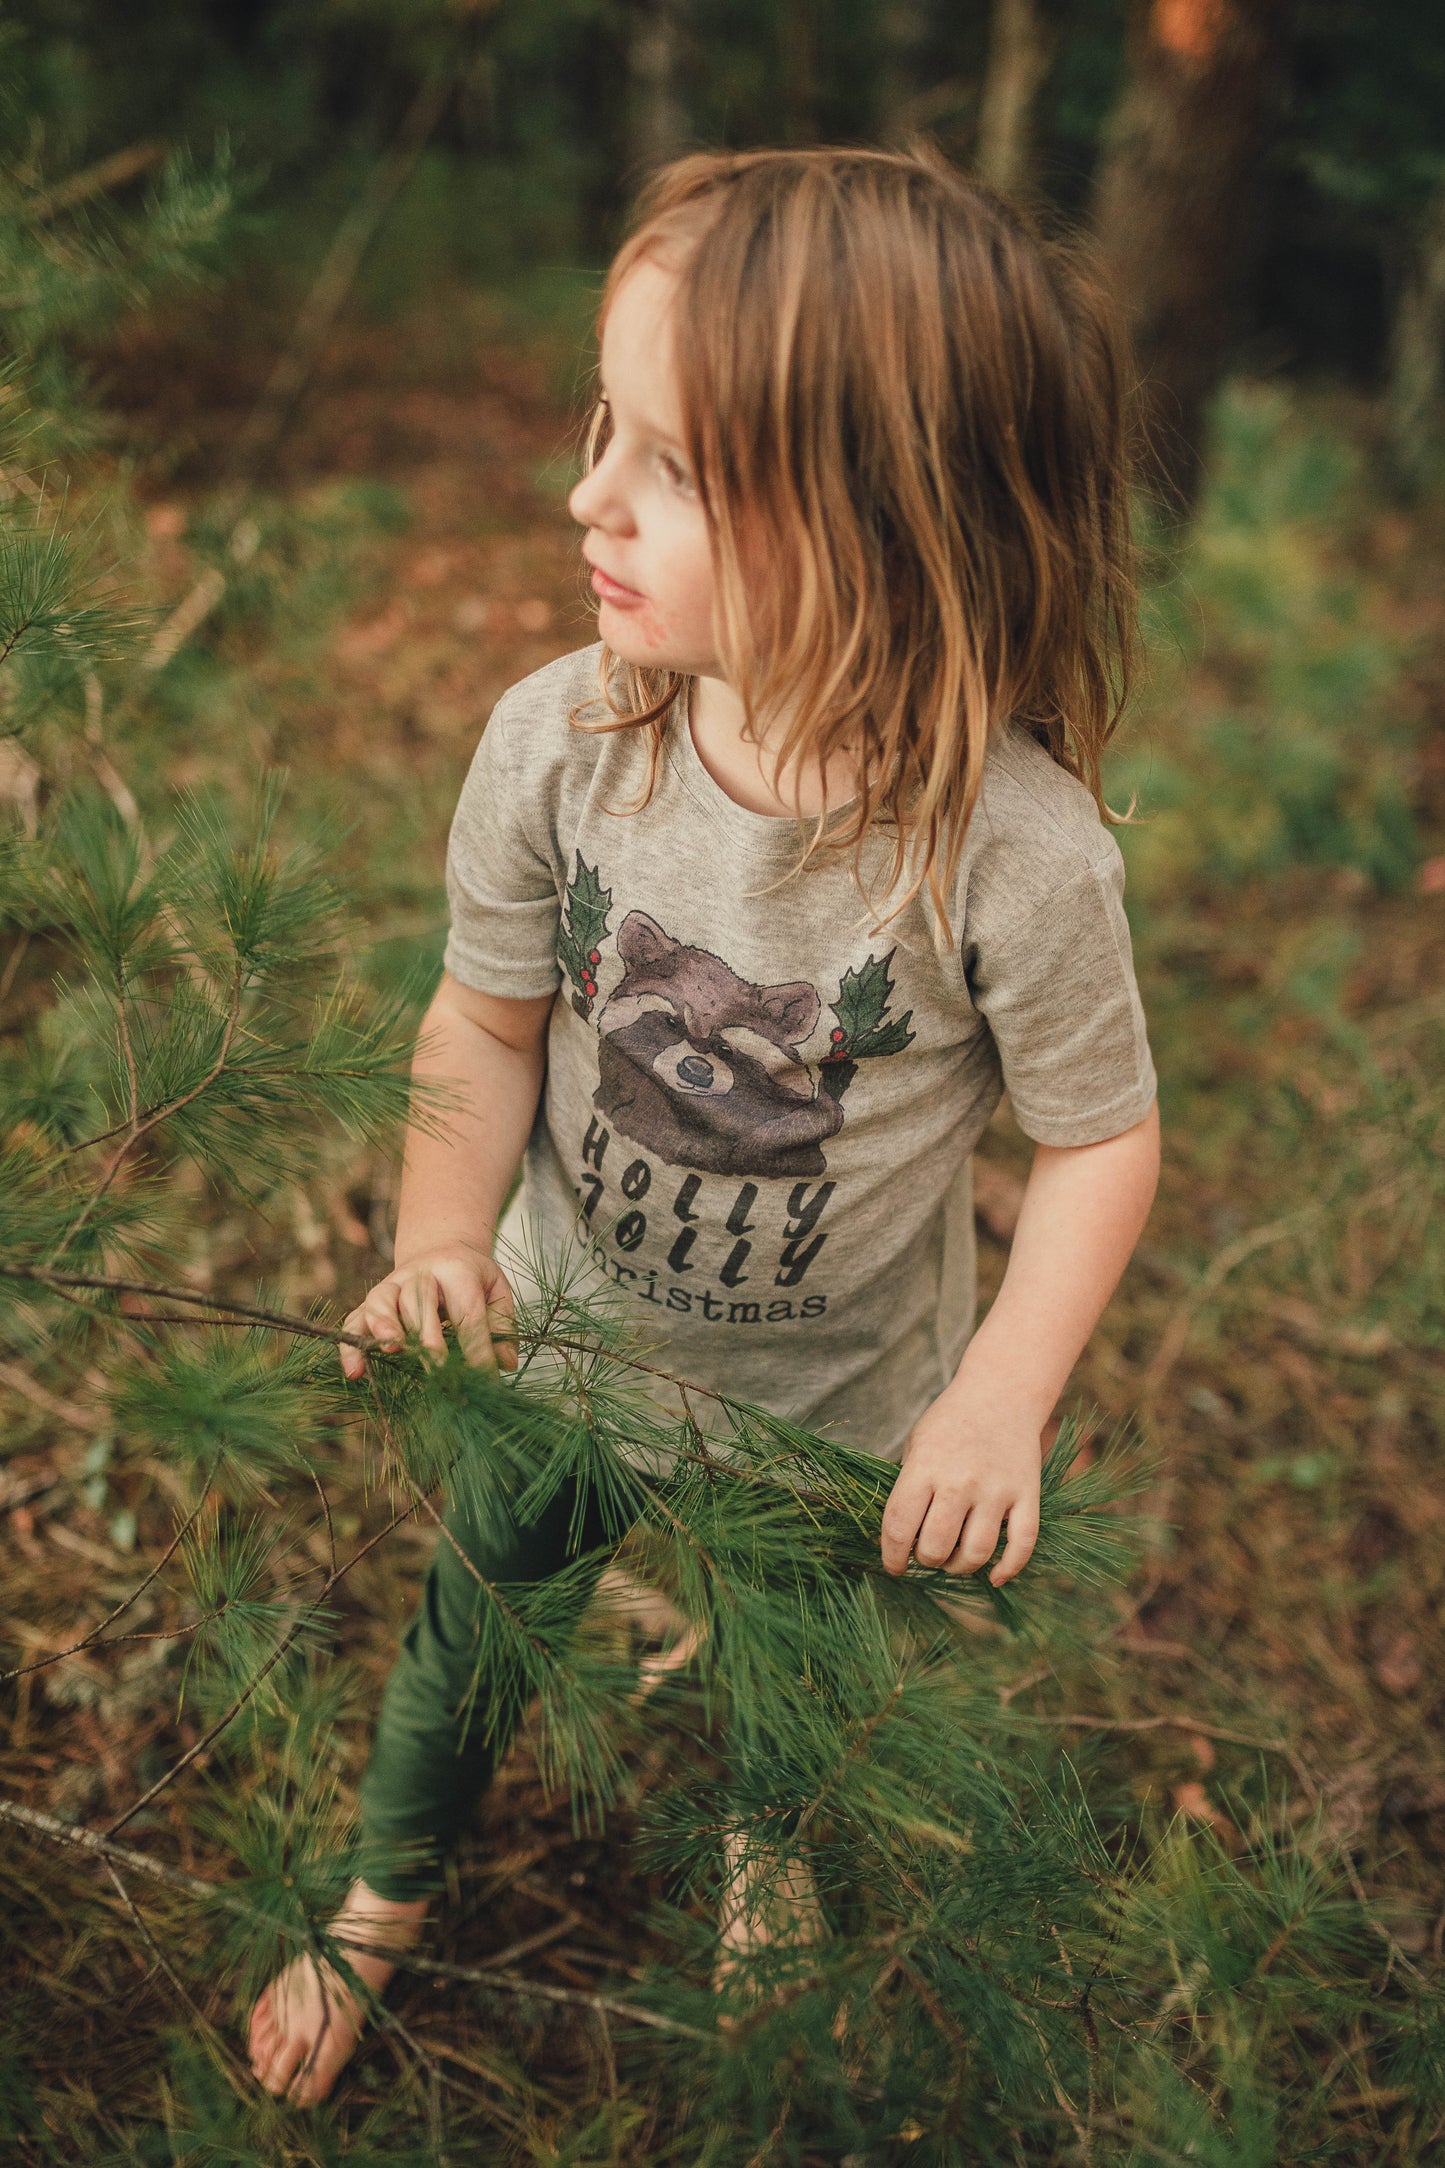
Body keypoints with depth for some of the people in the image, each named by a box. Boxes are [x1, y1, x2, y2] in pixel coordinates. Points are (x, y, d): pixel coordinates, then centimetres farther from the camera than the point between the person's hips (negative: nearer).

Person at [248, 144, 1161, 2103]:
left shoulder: (1018, 847, -32)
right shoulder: (557, 741, -24)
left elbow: (1101, 1138, -17)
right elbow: (492, 1013, -7)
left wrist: (1002, 1403, -24)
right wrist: (444, 1245, -17)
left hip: (844, 1403, -1)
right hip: (566, 1347, 2)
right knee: (476, 1611, 25)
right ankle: (389, 1887, 59)